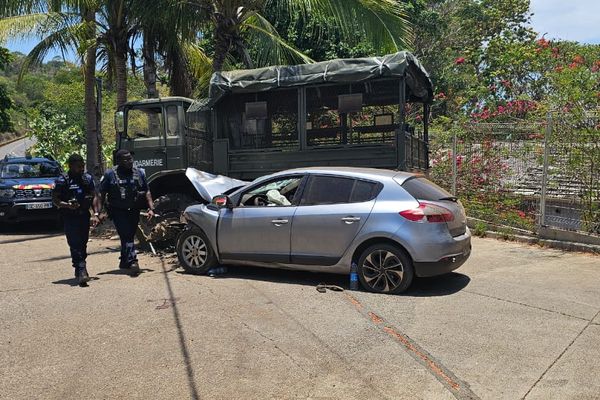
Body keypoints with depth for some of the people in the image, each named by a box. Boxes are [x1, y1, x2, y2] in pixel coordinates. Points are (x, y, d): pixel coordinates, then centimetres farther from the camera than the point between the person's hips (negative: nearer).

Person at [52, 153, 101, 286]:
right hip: (69, 217, -4)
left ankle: (79, 270, 24)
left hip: (84, 216, 5)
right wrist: (67, 205, -21)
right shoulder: (62, 180, -3)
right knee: (75, 245, -11)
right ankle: (81, 271, -14)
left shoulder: (88, 178, 10)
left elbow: (95, 196, 9)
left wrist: (96, 214, -1)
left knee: (83, 244, 11)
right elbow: (55, 199, -3)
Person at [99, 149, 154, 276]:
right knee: (126, 236, -13)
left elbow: (147, 192, 11)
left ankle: (124, 262, 28)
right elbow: (102, 194, 0)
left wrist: (150, 208, 2)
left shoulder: (139, 172, 8)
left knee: (129, 236, 12)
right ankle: (132, 262, -18)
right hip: (119, 211, -4)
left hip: (134, 211, 4)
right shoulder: (110, 174, -1)